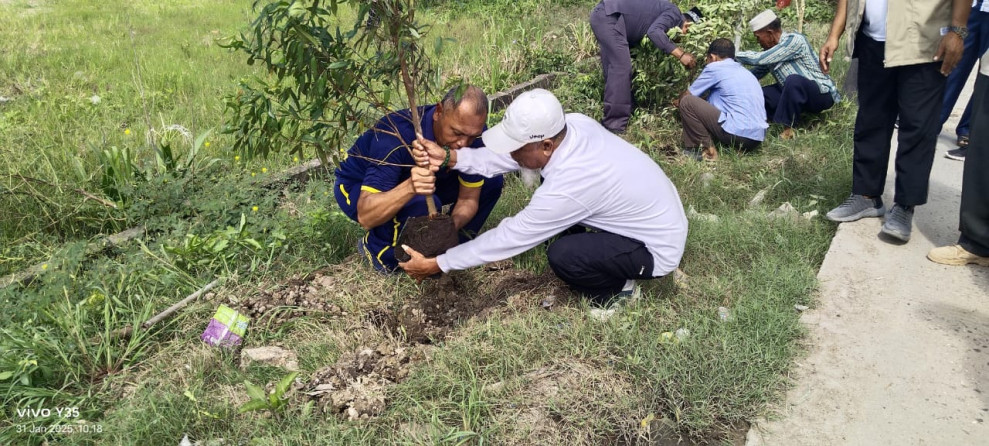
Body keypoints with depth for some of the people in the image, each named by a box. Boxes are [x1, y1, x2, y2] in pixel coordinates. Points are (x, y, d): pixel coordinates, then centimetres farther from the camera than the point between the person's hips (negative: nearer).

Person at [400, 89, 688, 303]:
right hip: (658, 211, 8)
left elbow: (509, 238, -25)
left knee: (562, 256, -26)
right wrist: (451, 159, -16)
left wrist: (437, 265, -17)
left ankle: (615, 289, 3)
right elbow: (510, 157, -4)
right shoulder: (574, 122, -15)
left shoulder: (566, 187, -35)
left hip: (657, 248, -8)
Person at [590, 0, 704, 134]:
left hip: (604, 16, 10)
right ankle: (614, 125, -13)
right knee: (621, 67, -13)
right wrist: (680, 54, -23)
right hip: (609, 16, -10)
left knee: (615, 69, 12)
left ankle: (613, 120, 17)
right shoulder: (674, 13, -5)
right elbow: (654, 32, -22)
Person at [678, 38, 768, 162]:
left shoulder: (714, 67, 2)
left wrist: (679, 103, 32)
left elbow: (687, 95, 11)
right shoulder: (744, 70, 25)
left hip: (738, 134, -8)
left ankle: (707, 150, -3)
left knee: (687, 102, 0)